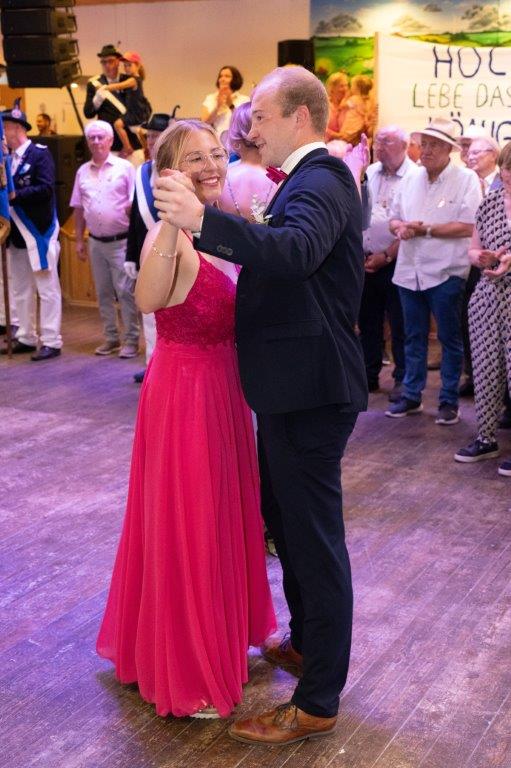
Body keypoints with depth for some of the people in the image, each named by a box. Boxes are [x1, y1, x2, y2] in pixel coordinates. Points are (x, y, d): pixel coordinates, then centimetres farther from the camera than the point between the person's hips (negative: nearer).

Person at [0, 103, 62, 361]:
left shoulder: (40, 154, -9)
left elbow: (46, 189, -19)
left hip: (39, 233, -8)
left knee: (47, 289, -2)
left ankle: (51, 342, 2)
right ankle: (25, 337, 23)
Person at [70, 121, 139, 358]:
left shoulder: (124, 167, -3)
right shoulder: (83, 171, 10)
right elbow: (79, 209, 13)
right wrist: (79, 240, 10)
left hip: (121, 241, -5)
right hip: (96, 242, 5)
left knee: (125, 291, -5)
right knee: (103, 293, 11)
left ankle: (131, 340, 3)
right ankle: (111, 338, 21)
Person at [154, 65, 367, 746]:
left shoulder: (321, 183, -19)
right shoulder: (311, 178, 16)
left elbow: (296, 252, -39)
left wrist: (204, 220, -48)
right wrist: (199, 225, 13)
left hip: (310, 390, -11)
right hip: (295, 386, 11)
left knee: (314, 537, -1)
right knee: (286, 517, 23)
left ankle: (317, 703, 13)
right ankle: (307, 641, 43)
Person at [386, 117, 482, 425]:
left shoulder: (466, 180, -7)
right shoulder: (411, 180, 11)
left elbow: (468, 226, -15)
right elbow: (395, 217, 14)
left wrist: (425, 229, -16)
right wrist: (400, 227, -10)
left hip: (445, 273, -5)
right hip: (410, 272, 5)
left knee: (450, 339, 5)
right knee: (414, 338, 13)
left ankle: (449, 401, 14)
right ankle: (412, 396, 24)